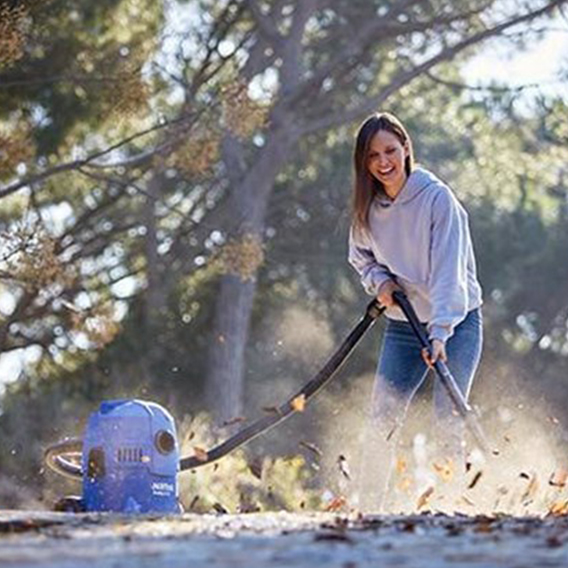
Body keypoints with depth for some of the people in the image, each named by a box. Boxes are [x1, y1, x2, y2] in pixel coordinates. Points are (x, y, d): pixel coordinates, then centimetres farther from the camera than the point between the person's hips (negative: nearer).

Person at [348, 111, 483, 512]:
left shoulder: (436, 198, -18)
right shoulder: (369, 207, -1)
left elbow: (449, 269, -25)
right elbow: (360, 256, 17)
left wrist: (440, 332, -35)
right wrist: (378, 280, -6)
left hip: (456, 321, -5)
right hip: (403, 325, 5)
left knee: (448, 422, -11)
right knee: (382, 422, 0)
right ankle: (369, 511, 8)